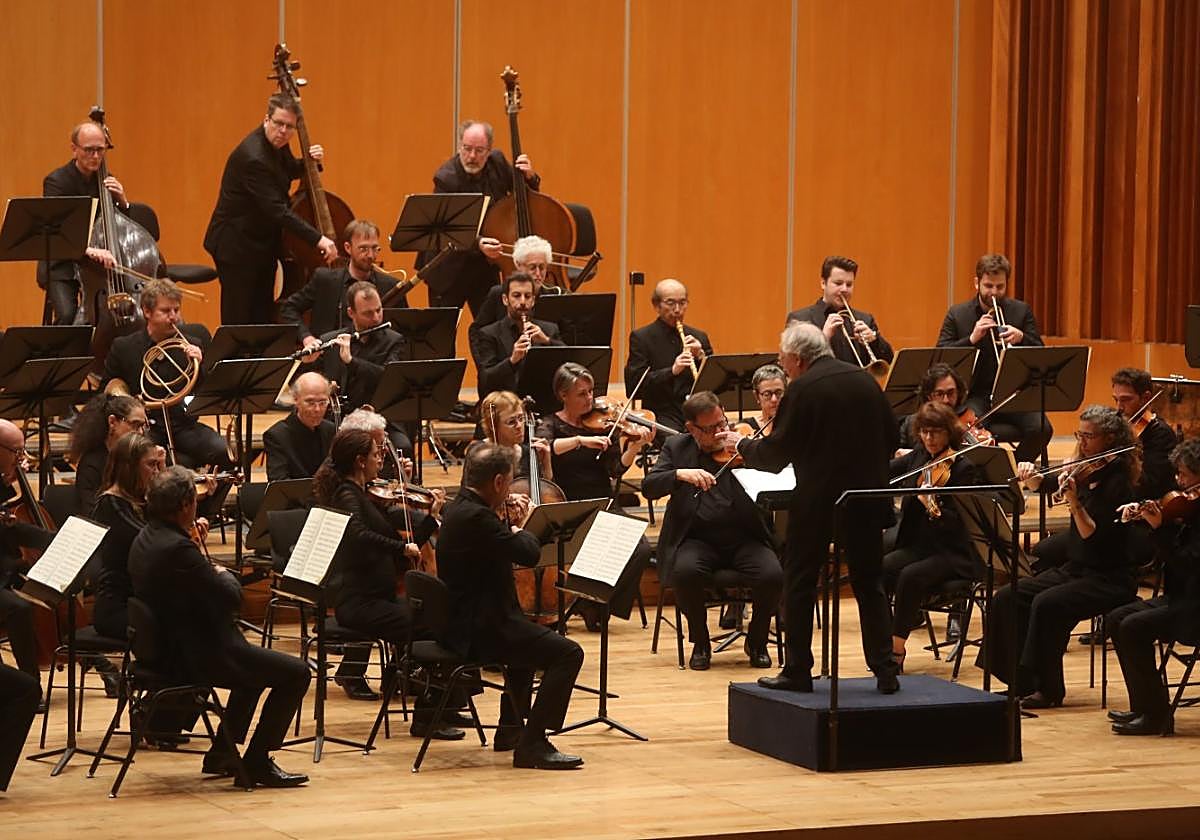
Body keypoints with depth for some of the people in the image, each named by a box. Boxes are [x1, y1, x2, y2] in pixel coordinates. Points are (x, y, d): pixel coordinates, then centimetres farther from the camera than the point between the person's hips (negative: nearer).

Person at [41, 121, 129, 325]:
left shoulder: (106, 181, 8)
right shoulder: (56, 181, -9)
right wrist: (89, 250, -43)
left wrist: (122, 201, -10)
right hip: (62, 269, -4)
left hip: (99, 265, 4)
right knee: (68, 316, -28)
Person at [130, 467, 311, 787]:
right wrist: (225, 574, -2)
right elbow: (230, 598, -21)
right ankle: (257, 761, 1)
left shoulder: (144, 541, 6)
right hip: (196, 658, -11)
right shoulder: (177, 548, -25)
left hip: (167, 651, 11)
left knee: (256, 661, 33)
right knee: (295, 673, -5)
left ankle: (222, 753, 33)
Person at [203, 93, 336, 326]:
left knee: (264, 317, 11)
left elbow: (289, 172, 25)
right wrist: (318, 239, -34)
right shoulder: (253, 157, -27)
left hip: (263, 244, 9)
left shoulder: (276, 145, 1)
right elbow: (277, 210, -31)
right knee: (238, 321, -6)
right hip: (237, 245, -9)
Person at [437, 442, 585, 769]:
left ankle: (511, 728, 45)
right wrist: (523, 532, -5)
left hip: (463, 620, 11)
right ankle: (532, 743, -16)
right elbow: (529, 553, -26)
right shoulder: (475, 516, -23)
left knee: (530, 636, 38)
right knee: (567, 653, -16)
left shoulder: (458, 508, 10)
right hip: (478, 631, -11)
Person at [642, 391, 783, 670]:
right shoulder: (676, 447, 9)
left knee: (772, 576, -28)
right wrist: (680, 474, -21)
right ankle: (700, 642, -7)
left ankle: (756, 640, 1)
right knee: (685, 572, -33)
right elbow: (649, 487, -3)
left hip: (745, 539, 0)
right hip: (697, 540, 0)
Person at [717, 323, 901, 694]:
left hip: (817, 501, -5)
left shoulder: (803, 390, -13)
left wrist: (741, 445, 8)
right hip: (867, 498, 5)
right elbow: (891, 438, 10)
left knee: (799, 584, 8)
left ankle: (798, 672, 9)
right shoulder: (864, 380, 5)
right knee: (869, 584, 12)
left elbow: (775, 456, -9)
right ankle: (886, 671, 7)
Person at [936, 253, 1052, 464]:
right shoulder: (957, 314, 7)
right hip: (975, 395, -2)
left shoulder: (1022, 311, 10)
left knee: (1041, 429, -25)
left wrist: (1021, 338, -16)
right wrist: (971, 339, -15)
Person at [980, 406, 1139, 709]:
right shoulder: (1084, 470, 6)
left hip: (1109, 579, -8)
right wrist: (1030, 475, -1)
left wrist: (1075, 503, -35)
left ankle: (1049, 690, -16)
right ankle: (1021, 682, -4)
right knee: (1007, 598, -8)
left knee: (1046, 604, -30)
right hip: (1075, 569, 8)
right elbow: (1043, 485, 20)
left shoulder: (1117, 482, -16)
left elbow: (1095, 537, -23)